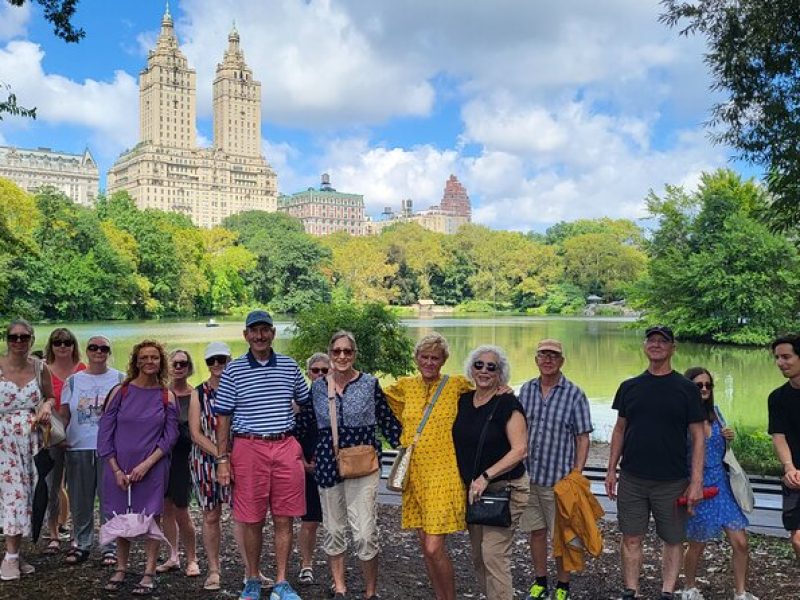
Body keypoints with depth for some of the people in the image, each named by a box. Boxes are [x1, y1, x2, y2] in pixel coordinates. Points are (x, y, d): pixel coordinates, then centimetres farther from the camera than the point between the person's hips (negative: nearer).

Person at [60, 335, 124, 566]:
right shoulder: (73, 381, 12)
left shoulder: (120, 380, 6)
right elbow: (64, 415, 12)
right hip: (78, 447, 2)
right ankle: (81, 544, 21)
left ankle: (110, 546, 8)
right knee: (80, 500, 8)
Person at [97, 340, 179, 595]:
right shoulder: (121, 392, 0)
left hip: (153, 469, -1)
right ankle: (121, 569, 23)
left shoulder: (167, 397, 1)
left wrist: (147, 464, -12)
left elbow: (170, 436, -1)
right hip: (119, 468, 1)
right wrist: (116, 470, -7)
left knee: (151, 518, 0)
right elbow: (105, 432, -1)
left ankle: (149, 574, 9)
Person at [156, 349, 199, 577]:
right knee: (167, 508, 8)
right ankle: (173, 557, 20)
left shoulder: (194, 395, -4)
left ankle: (192, 559, 12)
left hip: (183, 456, -3)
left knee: (181, 510, -3)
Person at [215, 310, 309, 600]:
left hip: (286, 448, 2)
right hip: (249, 448, -1)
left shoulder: (290, 366, 8)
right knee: (252, 521, 6)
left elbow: (307, 405, 17)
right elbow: (223, 418, 2)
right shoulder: (233, 370, 2)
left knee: (284, 519, 5)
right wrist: (222, 460, -3)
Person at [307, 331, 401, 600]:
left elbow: (387, 421, 3)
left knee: (365, 533, -8)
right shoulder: (318, 387, 5)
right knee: (333, 530, 13)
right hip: (327, 465, 3)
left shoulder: (370, 383, -3)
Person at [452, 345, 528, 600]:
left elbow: (519, 450, -18)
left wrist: (485, 477, -22)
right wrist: (470, 483, 9)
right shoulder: (464, 400, 6)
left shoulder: (508, 403, -12)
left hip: (504, 489, -7)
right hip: (471, 490, 7)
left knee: (494, 555, -11)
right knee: (478, 556, 13)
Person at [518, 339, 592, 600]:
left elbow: (583, 438, -6)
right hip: (528, 475, 4)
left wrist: (576, 475, -11)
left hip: (559, 478, -3)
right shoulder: (526, 390, 5)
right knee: (536, 531, 13)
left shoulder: (574, 394, -6)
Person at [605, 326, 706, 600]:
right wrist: (611, 470, 7)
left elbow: (698, 436, -3)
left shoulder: (687, 389, -2)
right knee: (631, 539, 6)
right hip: (632, 479, 2)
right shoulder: (629, 387, 5)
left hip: (673, 482, -2)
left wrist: (696, 481, -8)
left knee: (673, 540, 8)